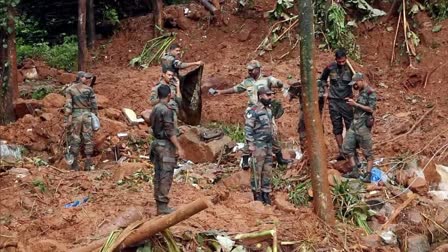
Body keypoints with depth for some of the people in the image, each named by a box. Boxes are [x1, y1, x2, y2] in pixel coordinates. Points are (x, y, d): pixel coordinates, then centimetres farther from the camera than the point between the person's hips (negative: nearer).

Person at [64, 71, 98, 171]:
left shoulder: (69, 90, -3)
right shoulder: (89, 89, -1)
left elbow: (68, 106, -9)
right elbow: (94, 105, 0)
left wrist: (66, 120, -8)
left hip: (75, 115, -1)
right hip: (87, 115, 1)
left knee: (74, 140, 5)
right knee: (88, 139, 6)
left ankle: (75, 164, 5)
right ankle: (88, 164, 5)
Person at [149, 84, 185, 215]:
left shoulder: (155, 109, 11)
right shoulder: (167, 110, -17)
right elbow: (170, 132, -20)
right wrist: (179, 148, -19)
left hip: (157, 143, 9)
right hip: (166, 145, -9)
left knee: (158, 175, 10)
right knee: (166, 176, -7)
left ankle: (159, 203, 14)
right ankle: (163, 206, -7)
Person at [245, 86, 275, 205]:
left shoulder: (268, 110, 14)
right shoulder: (253, 110, -10)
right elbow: (248, 128, -14)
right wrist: (250, 144, -18)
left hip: (268, 144, 8)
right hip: (258, 144, -8)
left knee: (267, 169, 8)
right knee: (257, 169, -4)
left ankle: (266, 193, 14)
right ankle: (257, 193, 2)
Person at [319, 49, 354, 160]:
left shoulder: (350, 69, -8)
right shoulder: (330, 68, -2)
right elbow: (322, 79, 17)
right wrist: (326, 91, 7)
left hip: (347, 101, -2)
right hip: (334, 101, 2)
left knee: (350, 126, -2)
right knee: (337, 127, 4)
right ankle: (341, 152, 9)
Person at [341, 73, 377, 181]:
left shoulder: (370, 92, -11)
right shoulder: (361, 92, 15)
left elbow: (371, 109, -16)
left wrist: (355, 104, -16)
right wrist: (352, 103, 8)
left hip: (364, 124, -9)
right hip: (355, 123, 9)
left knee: (367, 150, -3)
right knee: (347, 147, 7)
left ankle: (368, 174, -1)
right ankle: (355, 171, 10)